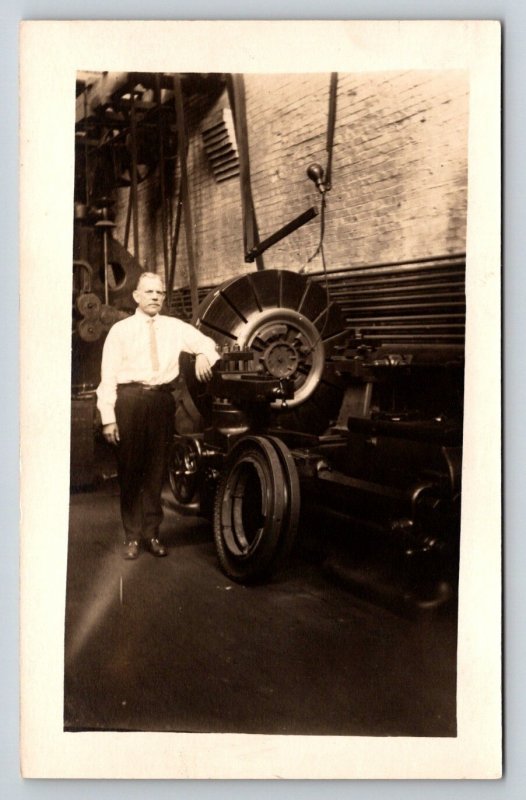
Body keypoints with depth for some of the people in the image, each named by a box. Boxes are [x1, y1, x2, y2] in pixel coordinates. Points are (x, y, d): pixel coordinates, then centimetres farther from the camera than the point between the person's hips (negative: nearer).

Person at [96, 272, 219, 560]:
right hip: (130, 399, -2)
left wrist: (203, 354, -8)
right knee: (130, 469, 2)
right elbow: (108, 376, -1)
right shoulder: (120, 330, 2)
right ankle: (132, 536, 14)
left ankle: (151, 533, 22)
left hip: (162, 399, 3)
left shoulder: (175, 327, 10)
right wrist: (108, 418, -8)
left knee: (156, 469, 9)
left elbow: (205, 342, 17)